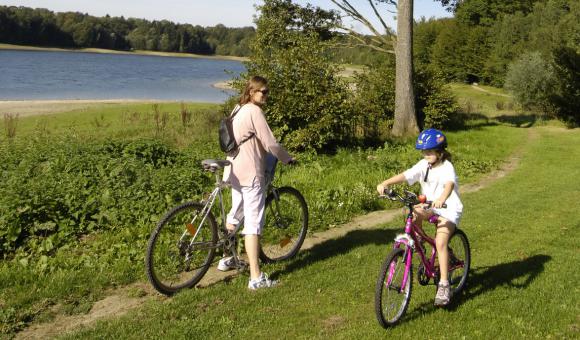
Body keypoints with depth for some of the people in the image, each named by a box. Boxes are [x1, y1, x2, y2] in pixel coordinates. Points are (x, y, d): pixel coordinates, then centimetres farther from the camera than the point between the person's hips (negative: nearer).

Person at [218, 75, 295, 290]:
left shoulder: (240, 111, 16)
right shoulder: (254, 111, -14)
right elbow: (271, 144, -17)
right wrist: (288, 159, -2)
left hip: (236, 173, 10)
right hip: (251, 174, -10)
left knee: (235, 216, 24)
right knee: (253, 224, -10)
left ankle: (226, 259, 39)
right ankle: (256, 278, -9)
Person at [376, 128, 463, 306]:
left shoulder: (447, 167, -18)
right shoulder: (423, 165, -3)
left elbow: (450, 184, -39)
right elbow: (404, 175, -15)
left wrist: (441, 199, -60)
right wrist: (385, 183, -33)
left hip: (449, 209, -6)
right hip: (430, 207, 6)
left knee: (440, 242, -23)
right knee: (413, 213, -26)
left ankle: (444, 285, -17)